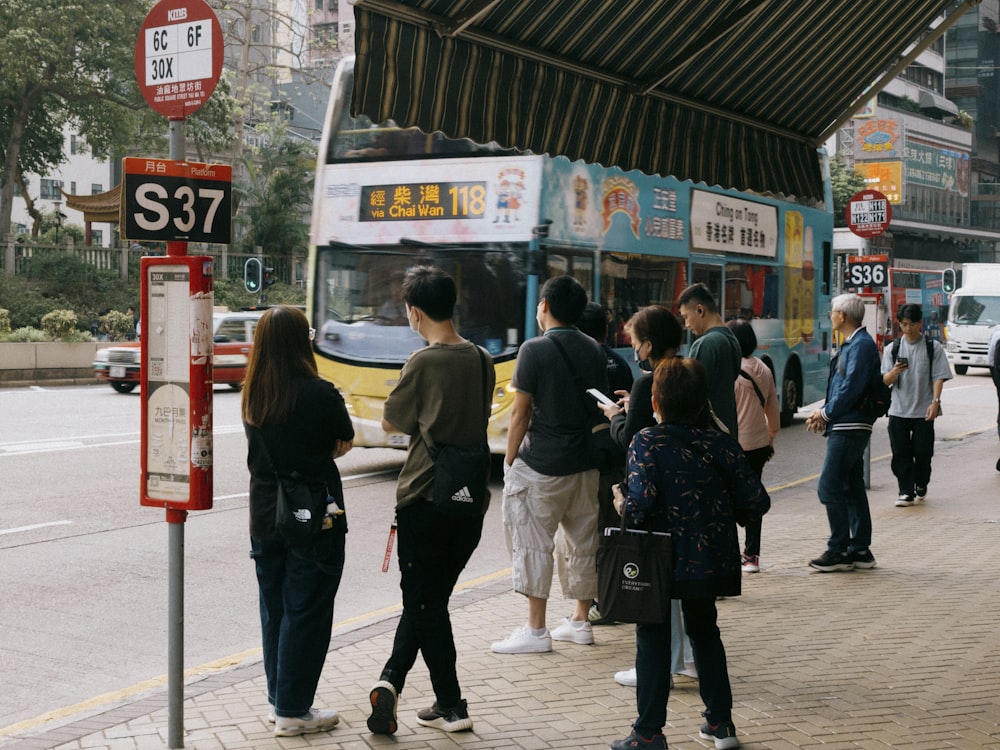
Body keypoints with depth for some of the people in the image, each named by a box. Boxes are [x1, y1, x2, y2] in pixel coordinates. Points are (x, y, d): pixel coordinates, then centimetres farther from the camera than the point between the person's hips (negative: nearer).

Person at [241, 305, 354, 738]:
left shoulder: (251, 397, 1)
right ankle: (293, 712, 7)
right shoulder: (319, 393, -15)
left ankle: (280, 698, 27)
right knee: (306, 613, 3)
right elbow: (345, 442, -1)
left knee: (274, 611, 16)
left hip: (264, 519, 6)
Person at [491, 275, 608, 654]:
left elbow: (521, 413, -10)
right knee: (583, 542, 14)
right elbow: (601, 407, 13)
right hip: (586, 464, 7)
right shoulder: (594, 351, 8)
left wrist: (509, 461, -2)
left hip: (541, 465, -7)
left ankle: (536, 630, 1)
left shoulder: (535, 350, -10)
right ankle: (580, 621, 23)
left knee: (533, 544, -1)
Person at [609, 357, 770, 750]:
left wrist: (621, 502, -2)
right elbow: (756, 501, -5)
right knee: (703, 629, 22)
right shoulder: (721, 443, -2)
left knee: (653, 637, 8)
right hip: (711, 560, 4)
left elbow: (640, 506, -24)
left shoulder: (647, 442, -13)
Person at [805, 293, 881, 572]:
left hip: (849, 428, -10)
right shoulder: (851, 345, 17)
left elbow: (852, 387, -21)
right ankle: (860, 550, 17)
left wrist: (826, 414, -11)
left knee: (830, 487, -9)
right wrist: (824, 413, 8)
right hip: (849, 427, 10)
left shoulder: (861, 345, -14)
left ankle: (838, 551, -5)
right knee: (852, 489, 12)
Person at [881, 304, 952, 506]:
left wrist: (935, 402, -13)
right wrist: (894, 372, -18)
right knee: (900, 452, -2)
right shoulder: (892, 348, 7)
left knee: (923, 452, 3)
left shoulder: (933, 347, 2)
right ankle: (906, 492, 5)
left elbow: (938, 377, -1)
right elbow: (885, 381, 4)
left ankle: (921, 487, 25)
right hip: (898, 410, 2)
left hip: (923, 411, -1)